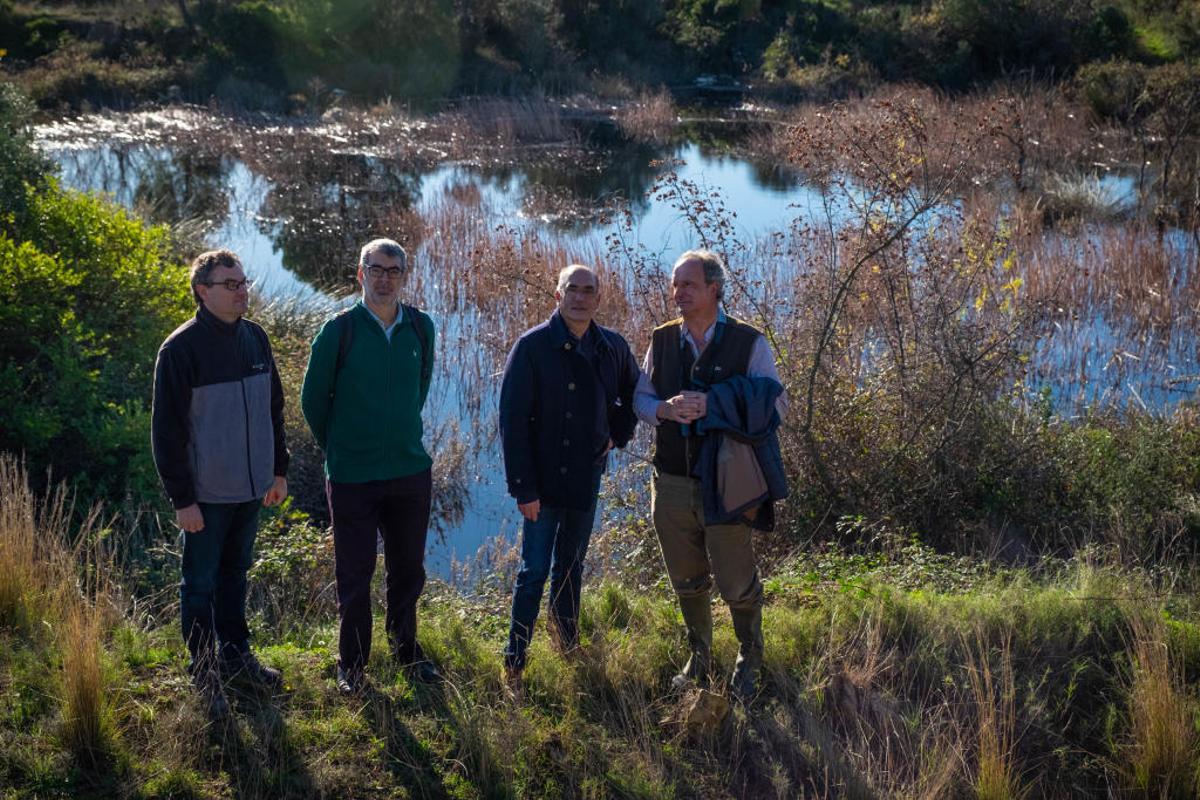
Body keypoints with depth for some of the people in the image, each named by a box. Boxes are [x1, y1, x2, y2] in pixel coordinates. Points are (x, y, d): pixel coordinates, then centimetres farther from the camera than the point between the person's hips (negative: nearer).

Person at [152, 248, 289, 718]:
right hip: (206, 494, -6)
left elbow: (273, 409, 14)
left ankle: (236, 654, 35)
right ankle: (204, 674, 21)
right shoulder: (181, 349, -16)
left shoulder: (255, 338, 3)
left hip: (251, 488, 6)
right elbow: (166, 429, -15)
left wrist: (278, 469, 14)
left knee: (236, 573, 20)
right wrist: (182, 498, -16)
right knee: (201, 585, 7)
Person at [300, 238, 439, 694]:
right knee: (354, 576, 6)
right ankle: (351, 664, 23)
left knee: (408, 571, 15)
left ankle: (405, 651, 34)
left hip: (411, 472, 4)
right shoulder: (339, 331, -10)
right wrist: (339, 450, 6)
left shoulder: (421, 328, 1)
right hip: (352, 479, -4)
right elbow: (313, 399, 0)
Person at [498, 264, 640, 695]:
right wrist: (523, 488, -17)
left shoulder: (612, 347, 1)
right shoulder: (533, 346, -13)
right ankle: (514, 664, 7)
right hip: (543, 481, -5)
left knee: (571, 567, 17)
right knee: (534, 573, -2)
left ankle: (568, 646, 31)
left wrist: (618, 434, 7)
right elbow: (512, 422, -14)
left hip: (587, 478, 5)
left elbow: (634, 394, 23)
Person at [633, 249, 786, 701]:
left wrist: (712, 406, -22)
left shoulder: (749, 343, -5)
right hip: (672, 485, 4)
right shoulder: (662, 340, 6)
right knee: (687, 582, 16)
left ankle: (748, 663, 28)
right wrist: (666, 409, -14)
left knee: (736, 584, 4)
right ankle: (699, 659, 36)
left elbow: (774, 403, -9)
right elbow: (640, 397, 11)